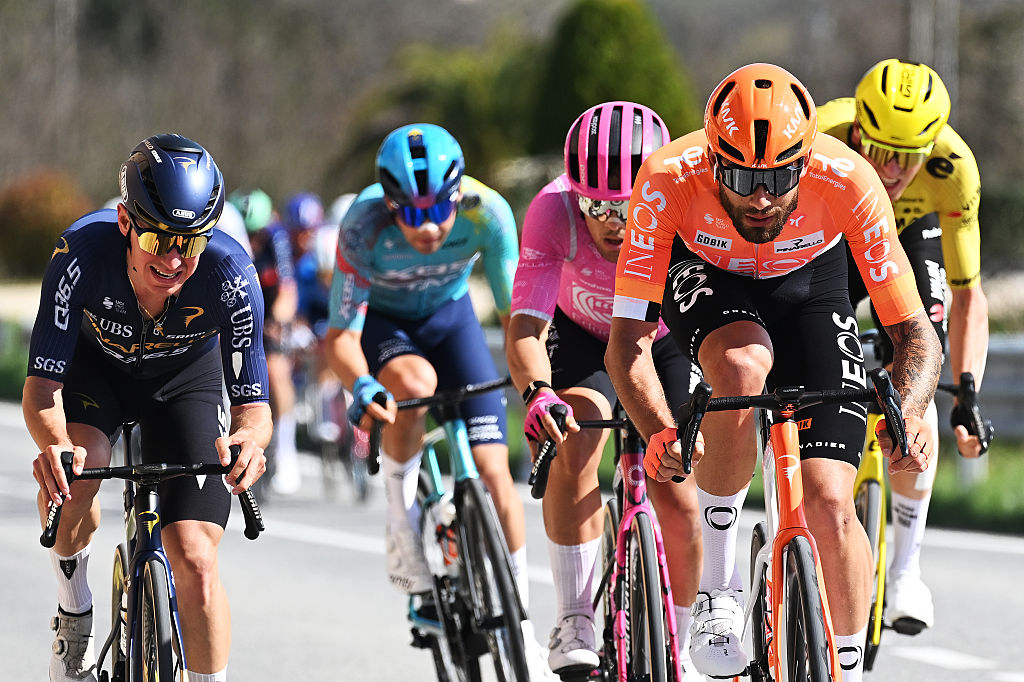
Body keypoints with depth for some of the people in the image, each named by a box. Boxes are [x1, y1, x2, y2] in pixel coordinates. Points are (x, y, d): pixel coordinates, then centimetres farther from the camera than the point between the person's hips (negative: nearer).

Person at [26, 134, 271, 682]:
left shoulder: (230, 278, -34)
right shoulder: (82, 255, -37)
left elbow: (253, 404, -28)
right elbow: (41, 384, -35)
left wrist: (249, 437, -53)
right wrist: (53, 445, -58)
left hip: (184, 378, 1)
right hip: (95, 364, 0)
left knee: (195, 560, -12)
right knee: (75, 468, -33)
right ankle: (74, 613, -7)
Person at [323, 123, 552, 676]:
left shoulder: (487, 212, -31)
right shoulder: (364, 228, -35)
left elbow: (515, 313, -24)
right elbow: (341, 336, -32)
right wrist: (361, 385, -53)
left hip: (448, 315, 2)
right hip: (378, 320, -2)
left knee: (493, 470, -11)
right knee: (414, 382, -37)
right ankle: (401, 527, -17)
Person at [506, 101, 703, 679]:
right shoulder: (554, 212, -33)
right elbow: (526, 326, -37)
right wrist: (537, 392, -57)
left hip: (667, 342, 1)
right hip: (584, 339, -1)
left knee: (679, 505, -6)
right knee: (575, 443, -29)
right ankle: (574, 627, -24)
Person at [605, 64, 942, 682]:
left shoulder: (849, 183, -34)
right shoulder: (667, 181, -36)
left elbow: (915, 333, -27)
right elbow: (629, 339, -33)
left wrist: (909, 411, -47)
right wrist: (659, 432, -50)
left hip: (808, 286, 1)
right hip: (705, 279, -1)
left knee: (830, 503, -13)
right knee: (744, 368, -36)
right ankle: (718, 583, -19)